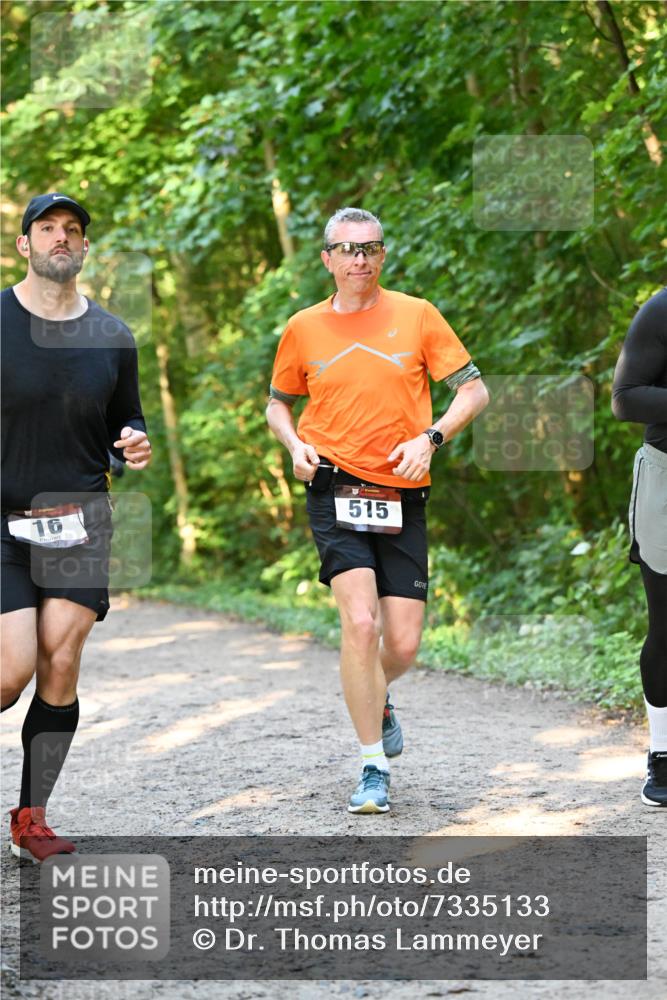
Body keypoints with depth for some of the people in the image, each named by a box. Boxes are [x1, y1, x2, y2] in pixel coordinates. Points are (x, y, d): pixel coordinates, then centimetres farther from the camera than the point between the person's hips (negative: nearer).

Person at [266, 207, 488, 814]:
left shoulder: (417, 316, 3)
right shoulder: (304, 329, 6)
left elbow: (474, 390, 4)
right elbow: (278, 403, 21)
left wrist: (430, 438, -12)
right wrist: (295, 445, 0)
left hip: (402, 496, 1)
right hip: (336, 491, -1)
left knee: (403, 644, 0)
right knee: (360, 622, -19)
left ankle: (377, 699, 38)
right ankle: (374, 769, -8)